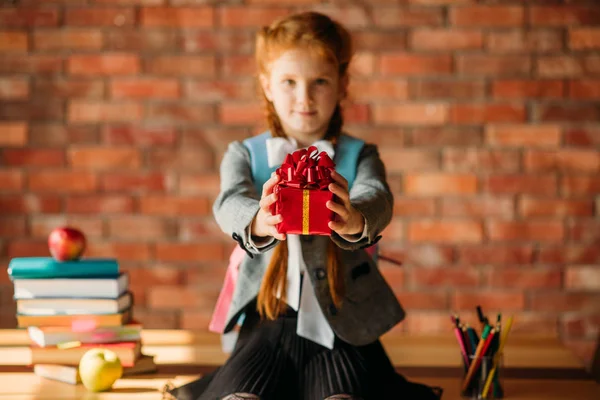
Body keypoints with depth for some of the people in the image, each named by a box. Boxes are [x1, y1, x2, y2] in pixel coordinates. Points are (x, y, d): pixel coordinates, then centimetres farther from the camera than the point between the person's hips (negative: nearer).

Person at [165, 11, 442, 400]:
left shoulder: (359, 155, 6)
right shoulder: (244, 155, 8)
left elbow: (378, 198, -16)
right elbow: (230, 202, -13)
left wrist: (355, 220, -42)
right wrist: (258, 222, -39)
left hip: (342, 324, -1)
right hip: (268, 321, 1)